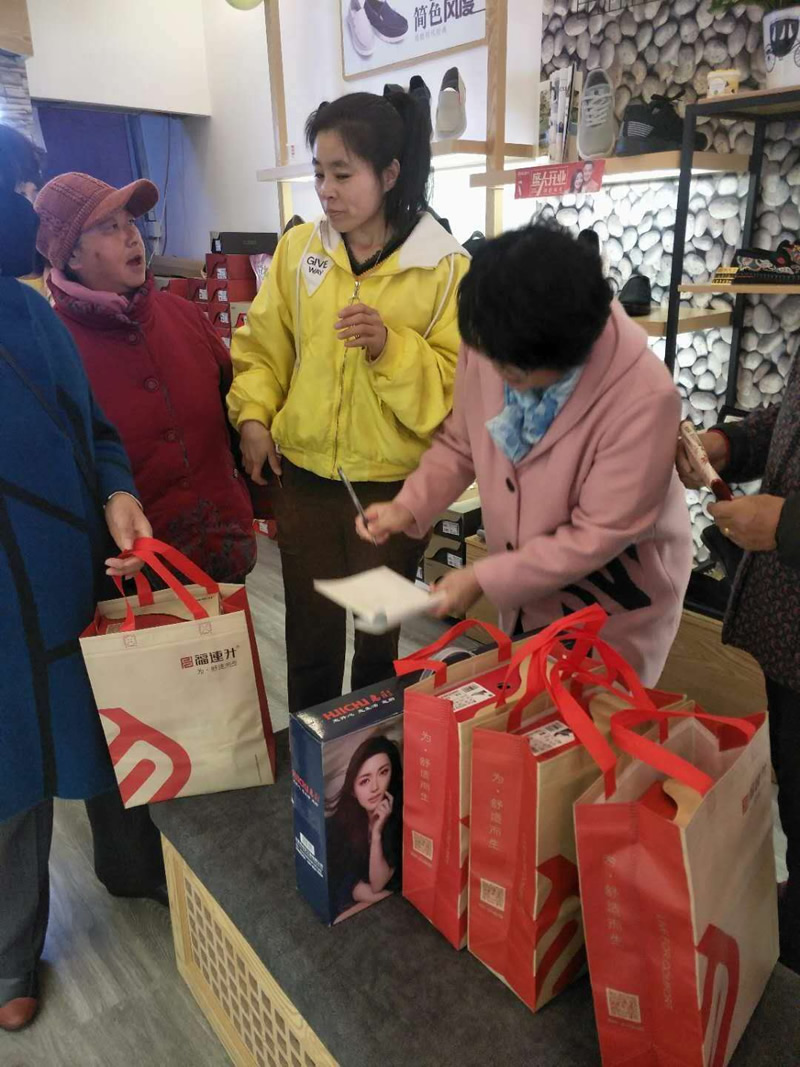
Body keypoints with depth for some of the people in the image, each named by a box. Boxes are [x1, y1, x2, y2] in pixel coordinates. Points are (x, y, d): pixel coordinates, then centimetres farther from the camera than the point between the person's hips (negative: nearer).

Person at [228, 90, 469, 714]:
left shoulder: (445, 267, -9)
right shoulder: (299, 249, 2)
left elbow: (457, 383, -11)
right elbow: (263, 346, 9)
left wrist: (390, 347, -25)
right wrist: (253, 415, -5)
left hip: (392, 484, -2)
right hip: (303, 477, 3)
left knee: (379, 639, 17)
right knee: (309, 635, 16)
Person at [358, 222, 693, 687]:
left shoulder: (643, 396, -31)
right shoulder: (487, 347, -17)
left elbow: (600, 535, -26)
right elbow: (460, 444, 0)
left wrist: (485, 579, -23)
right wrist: (408, 507, -15)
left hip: (613, 599, -5)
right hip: (526, 592, 5)